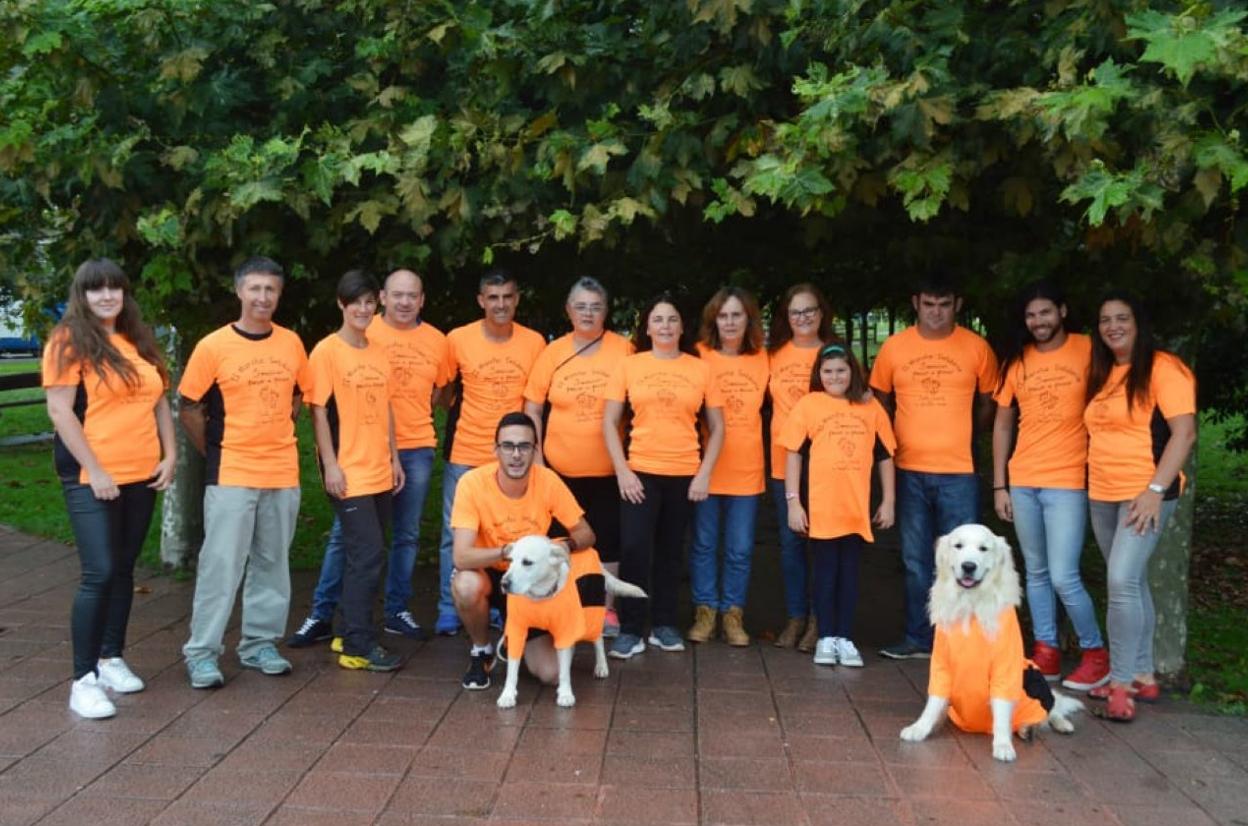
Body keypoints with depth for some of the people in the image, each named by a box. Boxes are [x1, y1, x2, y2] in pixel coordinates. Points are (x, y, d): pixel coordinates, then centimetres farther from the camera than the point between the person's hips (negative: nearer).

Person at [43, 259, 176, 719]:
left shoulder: (140, 341, 12)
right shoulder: (69, 342, -7)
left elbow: (159, 403, 17)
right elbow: (60, 411, -13)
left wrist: (170, 456, 6)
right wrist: (94, 471, -16)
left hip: (141, 476, 6)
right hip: (92, 478, -6)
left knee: (123, 570, 13)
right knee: (99, 574, -10)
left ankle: (112, 659, 25)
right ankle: (84, 680, -2)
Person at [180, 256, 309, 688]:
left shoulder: (291, 343, 4)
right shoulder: (213, 346, -7)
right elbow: (189, 408, -1)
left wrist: (275, 437, 10)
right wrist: (214, 453, 2)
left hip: (283, 473, 4)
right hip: (231, 474, -4)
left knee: (272, 563, 11)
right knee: (221, 565, -3)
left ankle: (260, 644, 23)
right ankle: (201, 653, 7)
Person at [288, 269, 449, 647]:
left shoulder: (436, 340, 5)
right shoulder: (364, 334, -3)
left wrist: (415, 416, 6)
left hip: (416, 449, 3)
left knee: (407, 534, 10)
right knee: (345, 532, 0)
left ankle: (397, 611, 22)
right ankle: (322, 614, 8)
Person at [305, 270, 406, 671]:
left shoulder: (379, 353, 11)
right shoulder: (327, 351, -7)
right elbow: (318, 409, -10)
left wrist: (394, 457, 12)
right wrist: (330, 464, -14)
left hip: (380, 471, 7)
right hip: (349, 472, -7)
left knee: (364, 555, 12)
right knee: (368, 554, -8)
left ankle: (353, 632, 23)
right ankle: (358, 646, 0)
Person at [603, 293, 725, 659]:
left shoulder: (700, 369, 3)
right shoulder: (629, 365, 1)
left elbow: (717, 427, 5)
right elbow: (610, 422, 1)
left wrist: (704, 473, -3)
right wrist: (621, 470, -7)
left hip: (685, 475, 1)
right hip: (640, 472, -1)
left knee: (670, 551, 11)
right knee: (634, 549, -8)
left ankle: (664, 624, 23)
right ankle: (630, 630, 3)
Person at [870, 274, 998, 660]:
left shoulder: (976, 347, 0)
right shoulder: (895, 346, 3)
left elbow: (987, 405, 9)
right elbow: (880, 401, 12)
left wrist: (960, 436, 2)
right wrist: (899, 439, 5)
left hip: (959, 472, -2)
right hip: (909, 471, 2)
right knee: (916, 560, 11)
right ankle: (918, 638, 21)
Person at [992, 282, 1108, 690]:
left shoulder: (1088, 351, -5)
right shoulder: (1015, 361, 7)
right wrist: (999, 486, 7)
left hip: (1068, 482, -4)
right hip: (1022, 482, 5)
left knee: (1063, 577, -7)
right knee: (1036, 573, 11)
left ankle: (1096, 653, 12)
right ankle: (1046, 652, 21)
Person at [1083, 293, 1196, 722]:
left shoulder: (1163, 368, -9)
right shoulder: (1102, 374, 14)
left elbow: (1184, 433, -15)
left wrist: (1156, 490, -20)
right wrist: (1094, 484, 13)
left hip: (1145, 494, -8)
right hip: (1102, 495, 8)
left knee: (1122, 581, -16)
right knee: (1132, 583, 13)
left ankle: (1122, 683, -9)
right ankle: (1143, 676, 22)